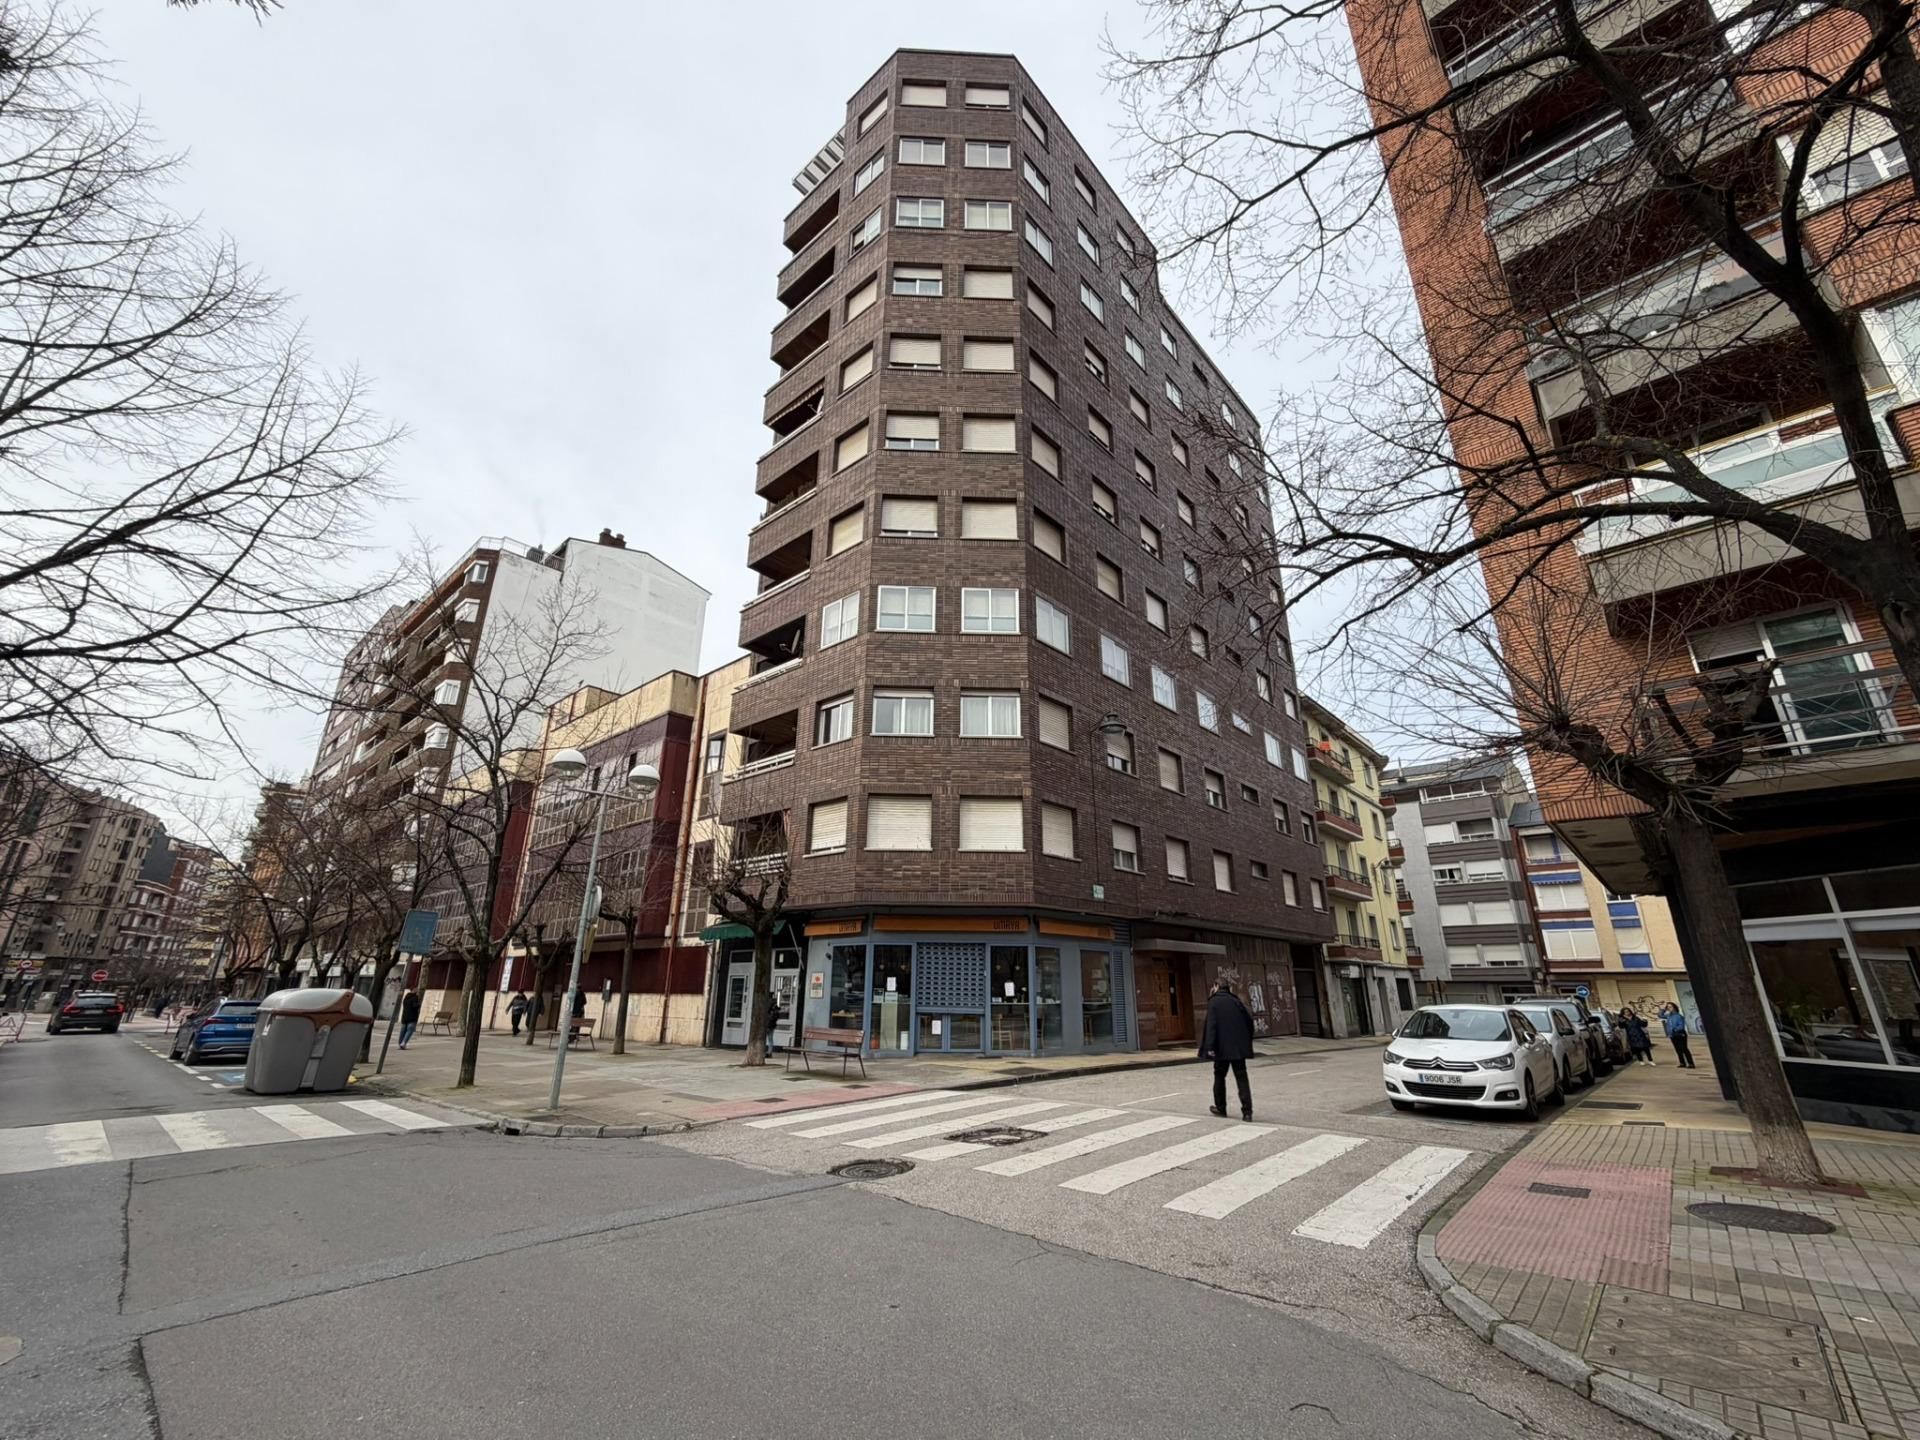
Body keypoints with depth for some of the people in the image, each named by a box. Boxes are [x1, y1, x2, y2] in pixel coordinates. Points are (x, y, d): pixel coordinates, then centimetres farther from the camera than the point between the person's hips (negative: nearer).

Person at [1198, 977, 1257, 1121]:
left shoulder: (1214, 1002, -8)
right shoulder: (1235, 1001, 6)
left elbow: (1211, 1025, -16)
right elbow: (1249, 1021, 7)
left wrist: (1209, 1047, -16)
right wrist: (1247, 1042, 16)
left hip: (1222, 1048, -3)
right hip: (1239, 1048, 4)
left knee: (1219, 1077, 14)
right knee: (1242, 1078, 5)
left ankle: (1220, 1108, 24)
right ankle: (1247, 1111, -2)